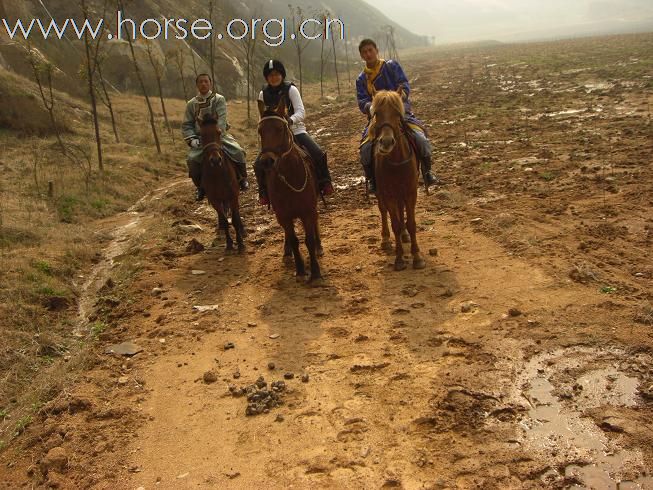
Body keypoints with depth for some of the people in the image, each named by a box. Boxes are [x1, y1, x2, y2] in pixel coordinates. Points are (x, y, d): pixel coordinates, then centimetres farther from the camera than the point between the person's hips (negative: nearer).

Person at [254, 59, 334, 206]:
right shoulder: (263, 94, 3)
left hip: (295, 129, -2)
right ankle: (264, 193, 8)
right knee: (259, 164, -15)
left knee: (319, 155, -22)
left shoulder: (291, 89, -6)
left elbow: (301, 112, -15)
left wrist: (291, 120, -36)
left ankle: (324, 184, 2)